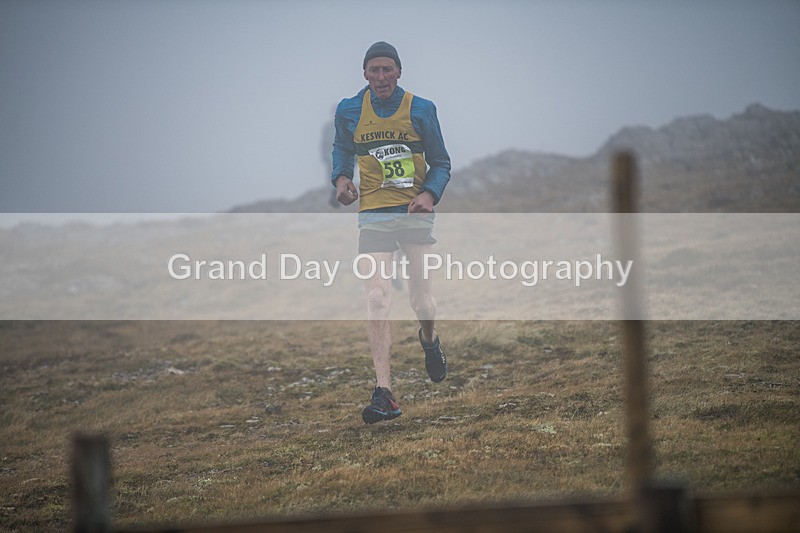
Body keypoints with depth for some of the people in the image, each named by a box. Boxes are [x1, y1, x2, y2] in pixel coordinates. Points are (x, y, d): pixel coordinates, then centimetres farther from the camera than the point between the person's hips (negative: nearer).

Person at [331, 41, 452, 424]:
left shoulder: (421, 110, -1)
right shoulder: (349, 111, 2)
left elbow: (440, 163, 5)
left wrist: (429, 194, -13)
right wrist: (340, 177, 2)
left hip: (416, 214, 0)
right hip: (374, 215, 0)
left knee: (421, 298, 3)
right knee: (377, 298, -13)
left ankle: (429, 339, 42)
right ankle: (384, 395, -17)